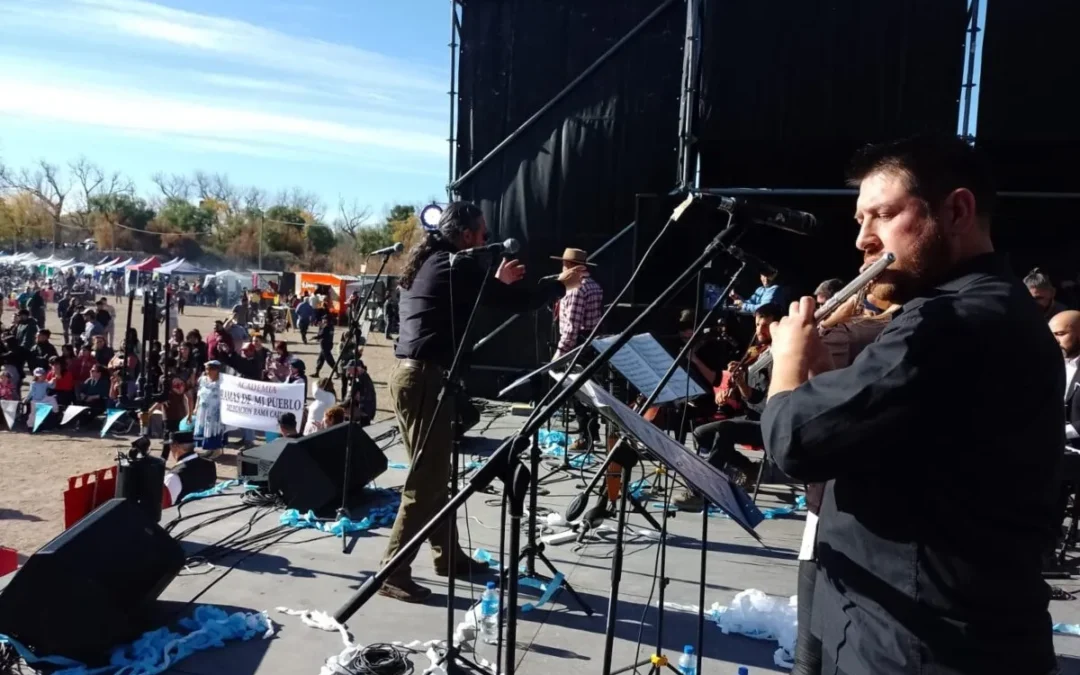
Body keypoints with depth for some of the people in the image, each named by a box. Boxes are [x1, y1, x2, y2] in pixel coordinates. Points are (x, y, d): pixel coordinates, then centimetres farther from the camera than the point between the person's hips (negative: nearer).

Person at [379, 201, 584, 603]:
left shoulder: (427, 263, 16)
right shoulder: (456, 266, -12)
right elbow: (518, 303, -11)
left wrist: (496, 282, 27)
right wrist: (561, 284, 5)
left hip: (412, 374, 10)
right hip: (425, 379, -10)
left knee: (435, 473, 17)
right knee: (424, 481, -4)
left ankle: (448, 556, 28)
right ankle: (392, 573, 2)